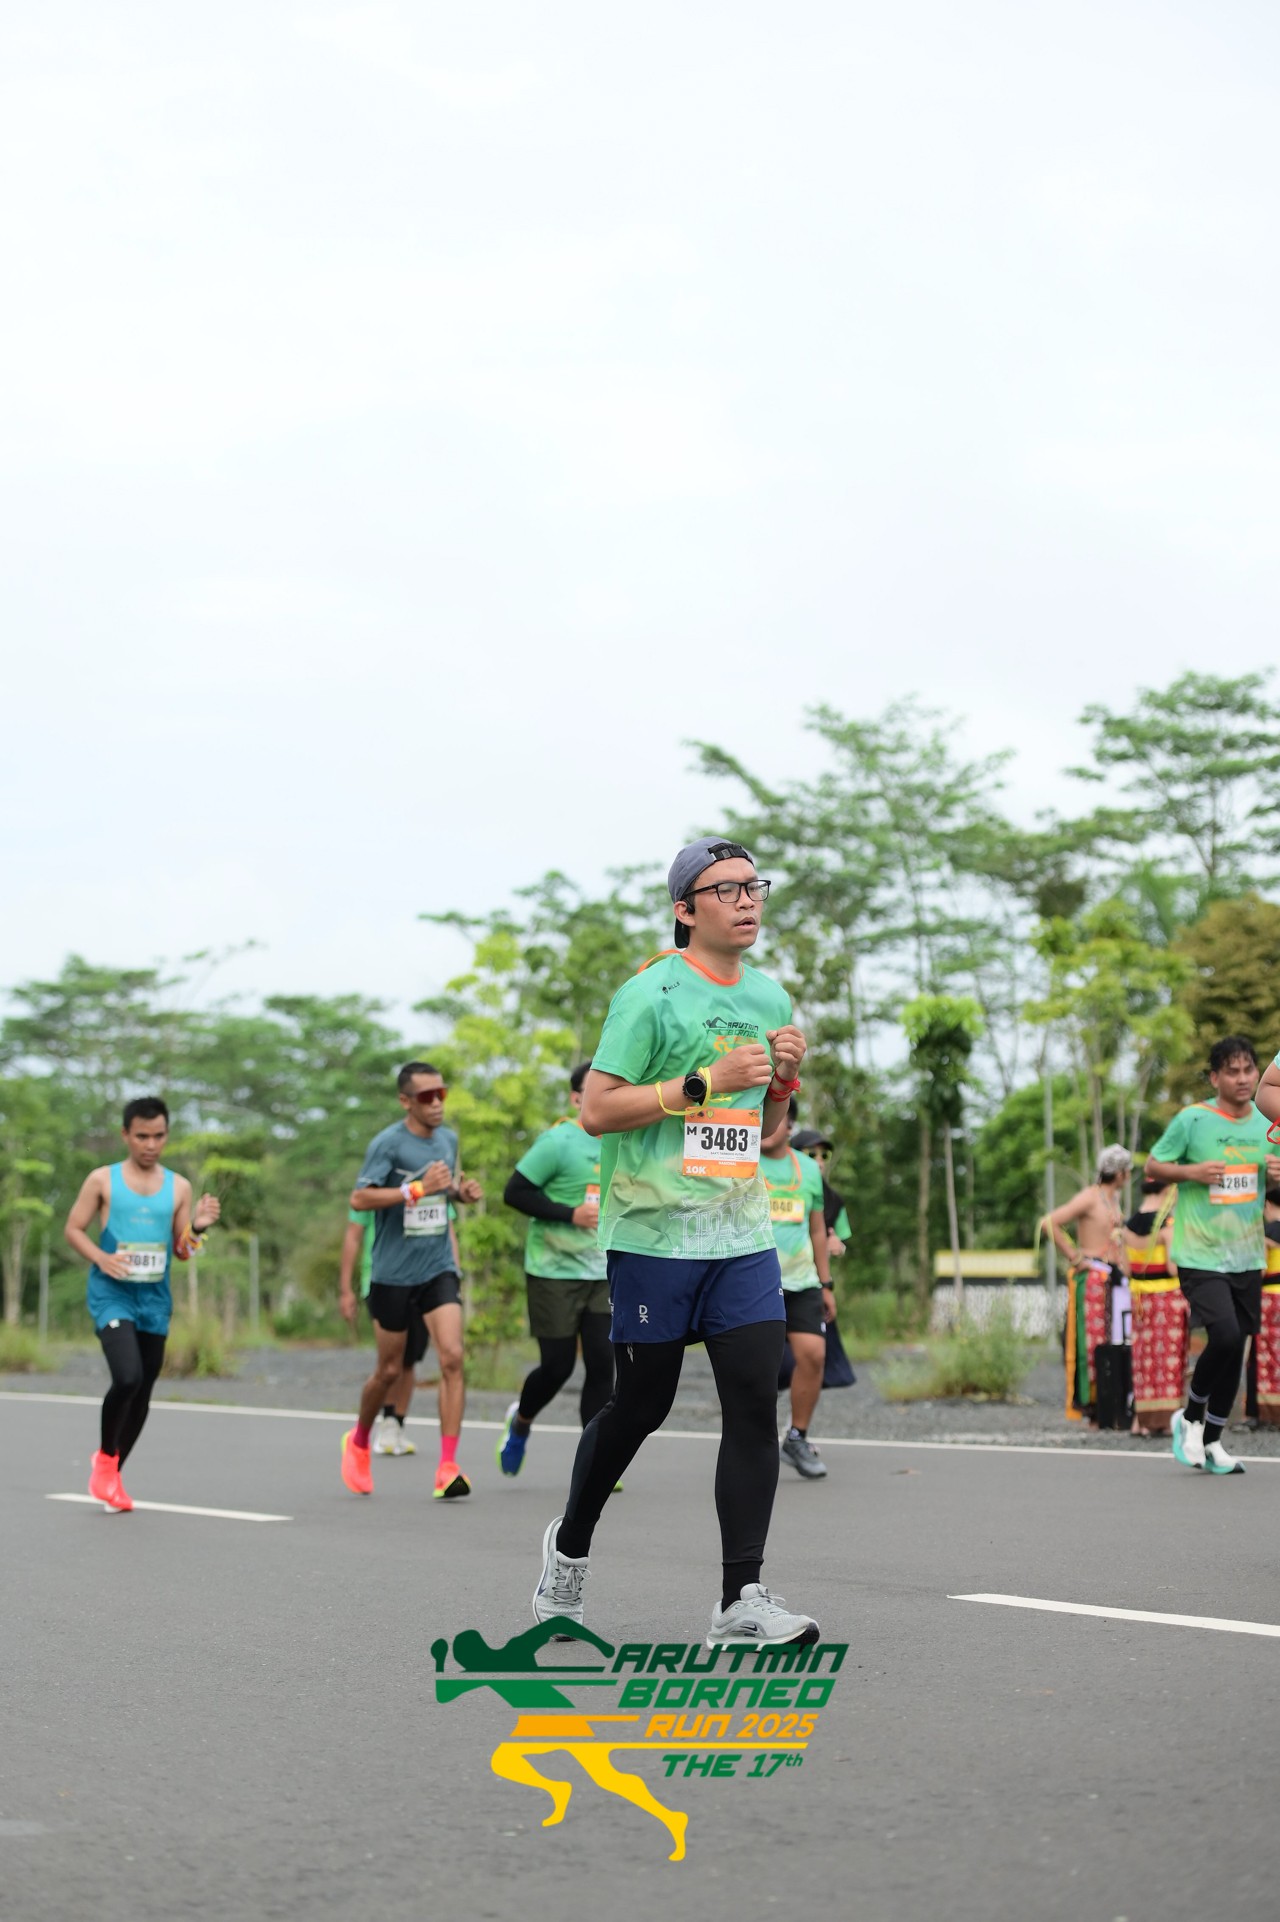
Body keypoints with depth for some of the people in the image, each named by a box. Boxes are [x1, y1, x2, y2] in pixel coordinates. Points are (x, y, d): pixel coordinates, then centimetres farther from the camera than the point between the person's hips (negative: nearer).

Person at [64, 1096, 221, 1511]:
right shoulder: (103, 1180, 1)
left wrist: (197, 1226, -9)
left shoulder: (178, 1187, 8)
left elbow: (182, 1251, 12)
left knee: (143, 1391, 8)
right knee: (127, 1378, -22)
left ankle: (112, 1476, 27)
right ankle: (104, 1457, 4)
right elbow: (73, 1228, 4)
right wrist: (101, 1258, -13)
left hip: (155, 1298, 4)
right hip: (111, 1294, -4)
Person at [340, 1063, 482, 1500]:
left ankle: (447, 1468, -12)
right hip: (393, 1274, -4)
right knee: (389, 1370, 8)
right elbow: (359, 1199, -20)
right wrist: (418, 1189, -26)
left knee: (452, 1357, -13)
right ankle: (359, 1441, 37)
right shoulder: (387, 1143, -11)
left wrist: (461, 1191, 2)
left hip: (439, 1270, 4)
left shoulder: (449, 1139, 8)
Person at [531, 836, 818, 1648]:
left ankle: (742, 1598, -5)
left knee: (756, 1401, -7)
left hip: (743, 1236, 5)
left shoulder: (771, 999, 13)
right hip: (654, 1235, -5)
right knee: (641, 1406, 4)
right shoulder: (651, 993, -7)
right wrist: (706, 1082, -18)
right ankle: (570, 1543, 30)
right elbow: (596, 1110, -13)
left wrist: (785, 1080, 1)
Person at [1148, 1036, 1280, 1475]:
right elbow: (1153, 1166, -1)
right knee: (1225, 1336, -20)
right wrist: (1192, 1171, -18)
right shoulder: (1191, 1120, -9)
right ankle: (1189, 1418, 6)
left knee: (1236, 1348, 9)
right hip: (1200, 1255, -5)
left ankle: (1211, 1442, 25)